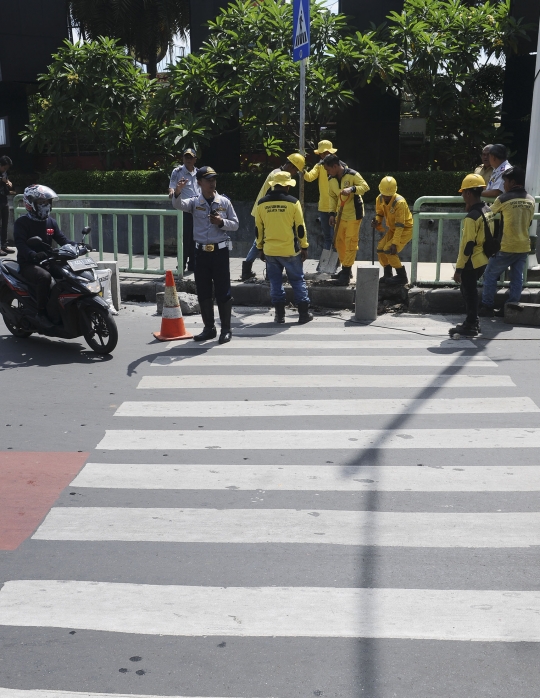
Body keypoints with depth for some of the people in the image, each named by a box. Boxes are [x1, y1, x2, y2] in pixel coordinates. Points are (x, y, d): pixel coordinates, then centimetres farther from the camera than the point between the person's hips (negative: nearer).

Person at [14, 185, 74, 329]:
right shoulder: (22, 223, -6)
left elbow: (62, 239, 8)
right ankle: (41, 313, -26)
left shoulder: (51, 222, 14)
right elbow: (20, 244, -20)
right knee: (45, 277, -36)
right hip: (28, 264, -6)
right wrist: (34, 255, -39)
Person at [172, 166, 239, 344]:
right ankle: (209, 328, 19)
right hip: (201, 252, 2)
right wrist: (177, 192, -36)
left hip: (220, 251, -2)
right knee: (203, 292, 7)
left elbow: (235, 224, 5)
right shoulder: (194, 202, 3)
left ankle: (226, 329, 9)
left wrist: (221, 222, -14)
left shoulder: (224, 202, 3)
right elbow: (178, 204, -16)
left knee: (223, 292, 0)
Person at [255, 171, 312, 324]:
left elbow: (258, 228, 7)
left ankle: (280, 314, 14)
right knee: (297, 280, 9)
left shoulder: (261, 203, 1)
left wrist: (260, 248, 17)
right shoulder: (293, 202, -7)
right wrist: (304, 247, 5)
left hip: (269, 250, 2)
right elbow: (300, 227, -4)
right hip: (290, 250, -2)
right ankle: (304, 313, 10)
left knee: (275, 282, 12)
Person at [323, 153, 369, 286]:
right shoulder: (331, 180, 3)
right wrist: (332, 213, 2)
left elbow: (365, 187, -17)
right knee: (339, 242, 12)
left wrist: (352, 189, -33)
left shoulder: (352, 175, -15)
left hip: (353, 214, -7)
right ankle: (345, 269, 26)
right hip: (340, 215, 7)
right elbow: (332, 197, 10)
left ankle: (346, 273, -3)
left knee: (351, 243, -6)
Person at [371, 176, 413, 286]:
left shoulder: (400, 202, -31)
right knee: (380, 249, -1)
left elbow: (400, 226, -30)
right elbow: (379, 214, 7)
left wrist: (394, 243, -33)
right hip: (393, 228, 7)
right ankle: (387, 275, 16)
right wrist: (376, 221, -18)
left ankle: (402, 277, -8)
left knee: (389, 250, -20)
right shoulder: (379, 199, -10)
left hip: (406, 229, -7)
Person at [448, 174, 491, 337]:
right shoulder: (487, 210, 6)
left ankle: (470, 327, 10)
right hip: (483, 259, 9)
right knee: (469, 290, 21)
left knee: (469, 292, 2)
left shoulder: (472, 217, -22)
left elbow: (467, 244, -21)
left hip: (472, 261, -9)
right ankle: (472, 322, 30)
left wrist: (459, 268, -17)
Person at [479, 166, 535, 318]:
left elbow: (490, 212, 7)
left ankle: (487, 307, 7)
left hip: (507, 247, -5)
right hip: (524, 247, 6)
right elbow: (529, 222, 15)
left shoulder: (504, 199, -10)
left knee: (490, 275, 6)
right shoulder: (531, 200, 6)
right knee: (517, 278, 8)